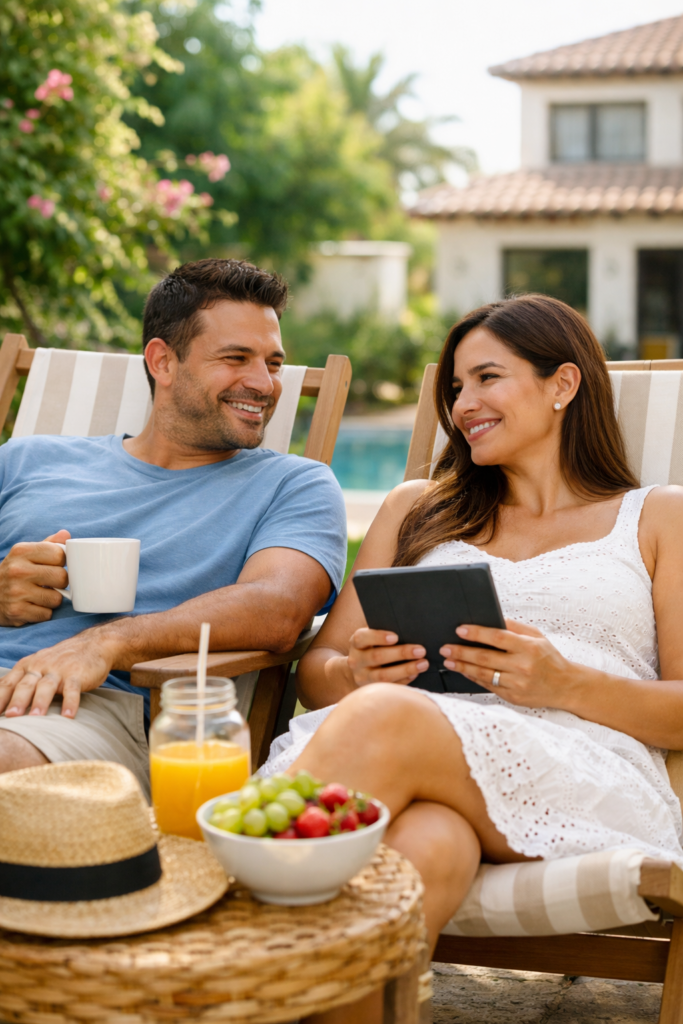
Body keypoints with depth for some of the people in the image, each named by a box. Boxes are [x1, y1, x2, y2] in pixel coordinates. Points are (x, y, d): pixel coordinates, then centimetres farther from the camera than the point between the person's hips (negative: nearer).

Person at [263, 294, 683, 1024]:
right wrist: (357, 674, -2)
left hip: (587, 778, -2)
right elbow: (315, 672, 23)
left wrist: (565, 684, -8)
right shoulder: (416, 509, 30)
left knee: (382, 722, -35)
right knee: (421, 848, -39)